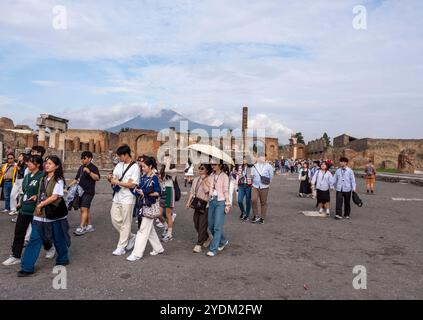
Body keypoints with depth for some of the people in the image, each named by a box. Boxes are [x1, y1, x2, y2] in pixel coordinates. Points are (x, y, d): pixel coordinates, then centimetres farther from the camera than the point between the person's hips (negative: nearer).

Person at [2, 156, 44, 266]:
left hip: (35, 210, -7)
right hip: (24, 209, 7)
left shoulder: (42, 176, -15)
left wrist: (37, 197, -28)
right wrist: (21, 202, 13)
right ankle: (15, 256, 20)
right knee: (19, 232, 9)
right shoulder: (27, 176, 10)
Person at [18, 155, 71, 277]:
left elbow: (54, 197, -17)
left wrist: (40, 205, -13)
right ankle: (27, 267, 8)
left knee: (58, 238, 9)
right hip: (41, 214, 6)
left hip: (55, 214, -6)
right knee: (34, 239, 2)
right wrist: (36, 197, 3)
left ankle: (63, 259, 30)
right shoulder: (43, 179, 10)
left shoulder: (58, 180, -11)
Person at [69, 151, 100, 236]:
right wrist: (70, 185, 15)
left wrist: (89, 172, -31)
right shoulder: (81, 168, 16)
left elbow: (97, 178, -22)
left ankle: (81, 228, -14)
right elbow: (77, 179, 25)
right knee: (86, 209, 12)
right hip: (81, 191, 8)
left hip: (88, 192, -8)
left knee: (84, 209, -14)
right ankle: (89, 226, 20)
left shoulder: (93, 167, -8)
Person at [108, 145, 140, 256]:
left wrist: (117, 182, -16)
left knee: (125, 223, 1)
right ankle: (130, 237, 29)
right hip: (117, 197, 7)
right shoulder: (118, 165, 10)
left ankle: (121, 247, 11)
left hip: (127, 199, -7)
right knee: (115, 220, 9)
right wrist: (110, 178, -8)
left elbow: (132, 184, -16)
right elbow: (114, 179, 15)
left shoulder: (135, 167, -11)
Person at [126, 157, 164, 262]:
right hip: (144, 205, 8)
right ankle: (158, 248, 29)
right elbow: (140, 188, 16)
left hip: (150, 206, -8)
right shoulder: (144, 176, 9)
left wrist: (145, 193, -17)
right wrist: (137, 190, -4)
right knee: (150, 228, 15)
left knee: (143, 229, -5)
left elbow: (158, 193, -14)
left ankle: (137, 253, 1)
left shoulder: (154, 178, -12)